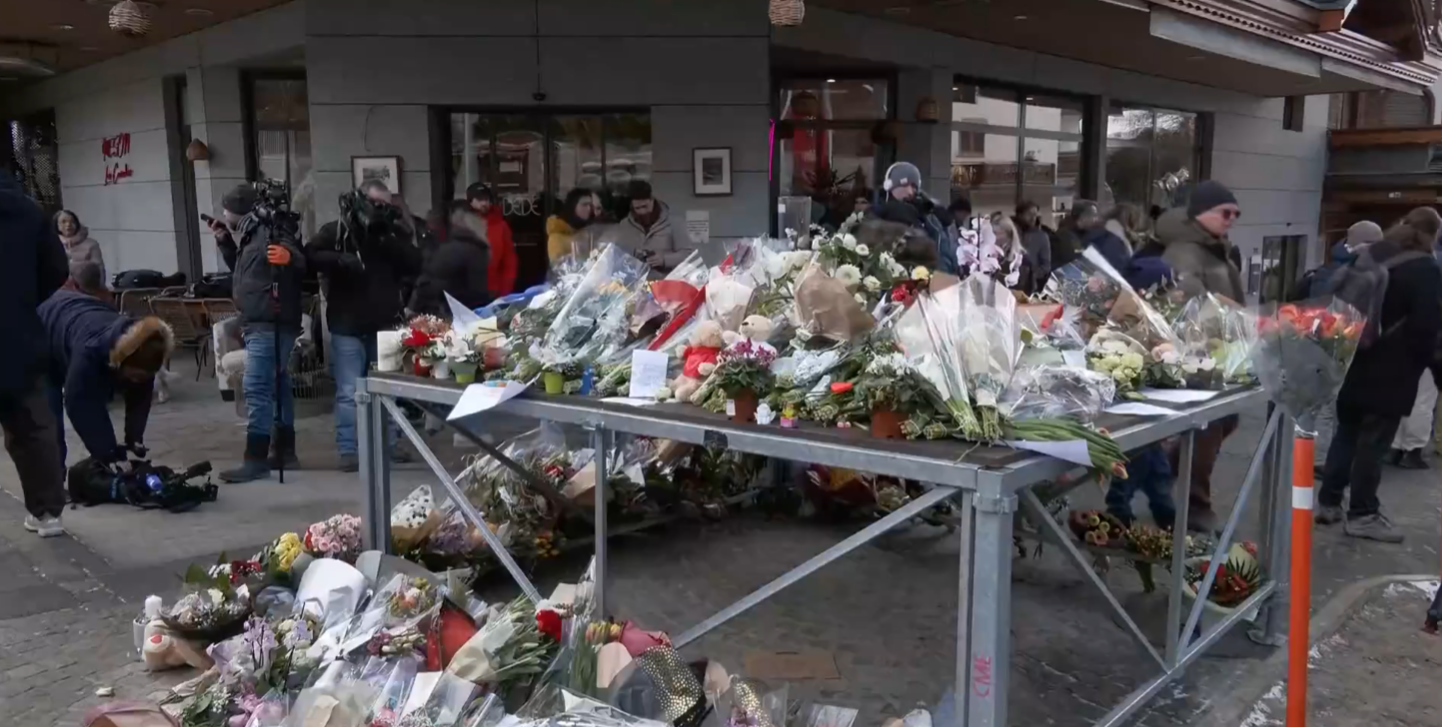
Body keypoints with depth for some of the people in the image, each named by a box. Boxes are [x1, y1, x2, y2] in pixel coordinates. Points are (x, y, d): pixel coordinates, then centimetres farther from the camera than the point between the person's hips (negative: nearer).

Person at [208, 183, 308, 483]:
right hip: (261, 324, 11)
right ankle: (284, 450, 22)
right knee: (277, 386, 14)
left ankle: (256, 460, -11)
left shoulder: (271, 233, -15)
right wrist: (225, 242, 18)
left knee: (257, 389, -12)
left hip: (269, 325, -11)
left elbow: (302, 264, -23)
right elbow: (240, 270, 29)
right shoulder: (251, 235, 16)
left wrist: (288, 258, -43)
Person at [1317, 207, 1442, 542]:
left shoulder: (1368, 257, 10)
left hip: (1353, 363, 7)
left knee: (1346, 433, 15)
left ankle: (1328, 502, 18)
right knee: (1373, 442, -1)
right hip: (1389, 372, -7)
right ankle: (1362, 514, 6)